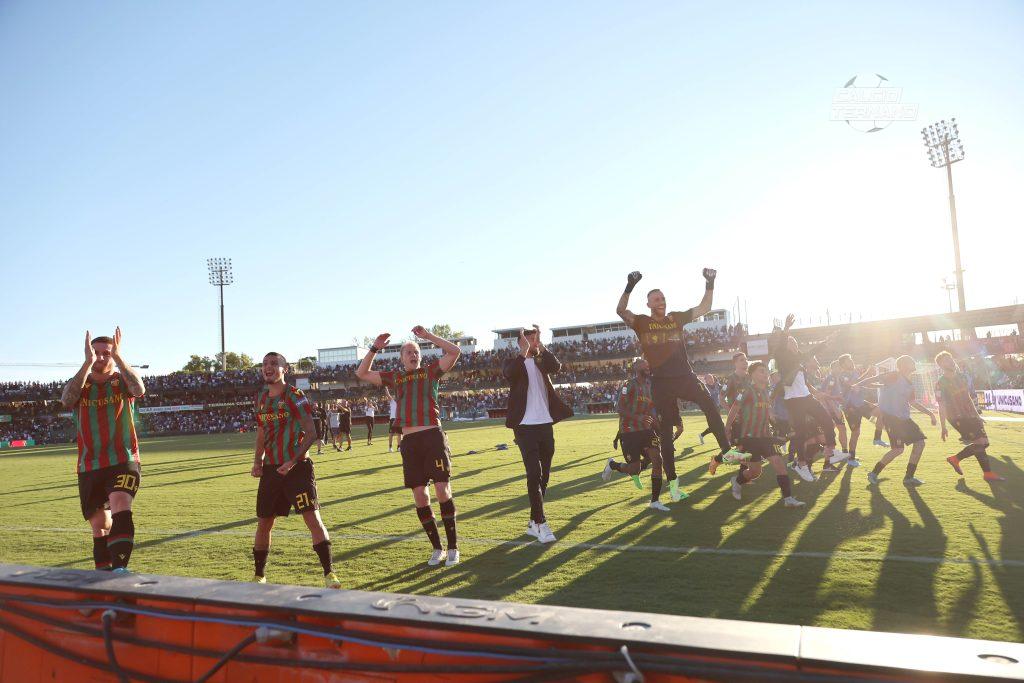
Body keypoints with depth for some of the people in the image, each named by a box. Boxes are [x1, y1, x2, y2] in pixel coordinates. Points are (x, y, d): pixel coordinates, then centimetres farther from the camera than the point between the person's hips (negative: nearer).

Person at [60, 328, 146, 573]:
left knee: (120, 504, -29)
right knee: (99, 526, 11)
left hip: (123, 462, -3)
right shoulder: (80, 384, 8)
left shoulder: (122, 382, 3)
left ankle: (120, 566, -35)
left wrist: (118, 355, -22)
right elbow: (67, 399, -17)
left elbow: (139, 390, -21)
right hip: (89, 468, 3)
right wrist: (88, 362, -23)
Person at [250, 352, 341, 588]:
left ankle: (329, 573, -7)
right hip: (271, 469, 6)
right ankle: (259, 576, 29)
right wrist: (257, 460, 9)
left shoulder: (295, 397, -9)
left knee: (312, 517, -12)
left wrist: (293, 461, -21)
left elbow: (311, 433, -12)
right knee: (264, 522, 11)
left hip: (297, 467, -6)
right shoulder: (260, 398, 10)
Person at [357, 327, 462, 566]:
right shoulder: (394, 377, 15)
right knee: (419, 495, 5)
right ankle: (436, 548, 17)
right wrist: (374, 348, 5)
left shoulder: (431, 371, 8)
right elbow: (362, 373, 14)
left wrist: (428, 336, -3)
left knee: (443, 489, -7)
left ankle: (453, 547, 5)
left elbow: (455, 352, -3)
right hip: (409, 441, 3)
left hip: (433, 436, -3)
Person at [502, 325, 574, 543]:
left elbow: (557, 366, -9)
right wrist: (524, 350, -24)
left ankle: (533, 522, 20)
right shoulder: (513, 363, 3)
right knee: (534, 474, -13)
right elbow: (509, 373, -21)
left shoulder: (542, 362, 13)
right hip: (525, 426, -5)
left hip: (546, 424, 5)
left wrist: (540, 346, -13)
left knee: (543, 475, 9)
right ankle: (540, 523, -9)